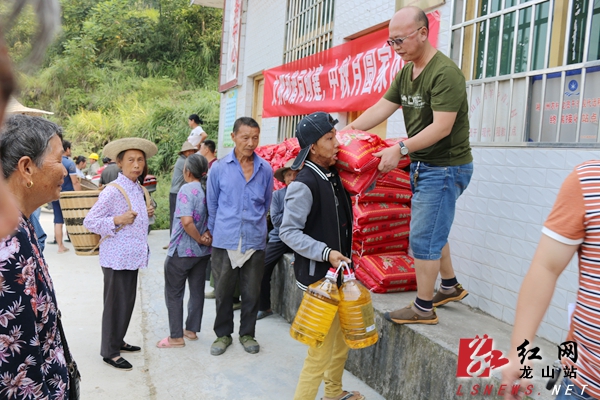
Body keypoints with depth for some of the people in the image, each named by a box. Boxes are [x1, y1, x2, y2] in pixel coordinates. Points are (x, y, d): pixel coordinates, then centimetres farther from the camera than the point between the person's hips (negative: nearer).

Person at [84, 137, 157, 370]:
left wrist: (146, 215, 5)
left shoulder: (137, 189, 10)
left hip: (133, 256, 8)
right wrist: (118, 220, -25)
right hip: (117, 257, -8)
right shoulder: (112, 191, -15)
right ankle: (109, 351, 15)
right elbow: (89, 222, -15)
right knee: (116, 304, 2)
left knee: (128, 302, 17)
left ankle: (118, 341, 34)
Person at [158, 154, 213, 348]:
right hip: (203, 252, 7)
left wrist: (200, 238, -16)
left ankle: (176, 337, 12)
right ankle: (192, 330, 27)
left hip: (182, 251, -7)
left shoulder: (187, 189, -18)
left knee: (174, 293, 6)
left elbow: (187, 221, -29)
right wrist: (207, 235, -8)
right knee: (197, 290, 16)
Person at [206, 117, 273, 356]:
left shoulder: (265, 170, 0)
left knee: (251, 292, 10)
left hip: (254, 241, 1)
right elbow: (212, 205, 10)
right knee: (223, 292, 10)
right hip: (225, 242, 0)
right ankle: (223, 334, 28)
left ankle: (247, 334, 28)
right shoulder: (219, 169, -1)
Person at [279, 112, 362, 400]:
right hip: (318, 277, -9)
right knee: (321, 351, -4)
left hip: (338, 273, 9)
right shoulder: (304, 184, -19)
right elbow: (288, 231, -19)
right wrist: (326, 253, -25)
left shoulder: (333, 176, 6)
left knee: (342, 340, 22)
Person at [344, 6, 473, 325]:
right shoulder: (405, 73, 9)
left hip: (446, 167, -9)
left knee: (423, 237, -4)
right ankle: (450, 286, 37)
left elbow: (441, 128, -26)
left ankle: (423, 308, 10)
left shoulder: (444, 73, -20)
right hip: (422, 164, 9)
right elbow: (380, 109, 6)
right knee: (433, 231, 19)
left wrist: (401, 148, -30)